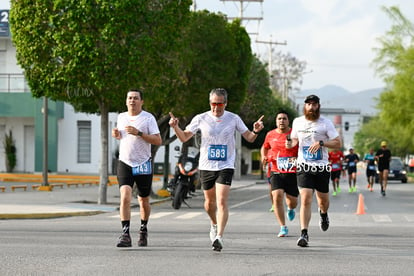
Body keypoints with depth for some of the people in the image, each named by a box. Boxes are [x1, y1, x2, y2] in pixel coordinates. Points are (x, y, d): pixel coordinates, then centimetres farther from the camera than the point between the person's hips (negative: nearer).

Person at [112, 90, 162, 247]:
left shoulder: (148, 118, -5)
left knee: (143, 201, 11)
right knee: (125, 197, -18)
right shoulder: (121, 117, 9)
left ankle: (143, 230, 35)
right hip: (124, 163, 2)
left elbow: (158, 140, -11)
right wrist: (116, 135, 3)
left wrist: (139, 133, -22)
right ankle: (125, 234, -22)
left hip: (143, 165, -2)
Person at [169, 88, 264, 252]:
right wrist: (176, 127, -14)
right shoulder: (201, 119, 0)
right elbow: (184, 138, 4)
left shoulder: (234, 119, 0)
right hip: (206, 166, 2)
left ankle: (219, 237, -19)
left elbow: (249, 138, 7)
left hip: (226, 166, -2)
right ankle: (214, 224, 44)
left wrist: (255, 132, -15)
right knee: (209, 202, 14)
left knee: (222, 201, -15)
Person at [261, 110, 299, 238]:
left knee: (292, 201, 3)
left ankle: (290, 209, 45)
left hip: (292, 172, -1)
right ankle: (283, 228, -9)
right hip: (276, 172, 1)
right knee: (277, 196, -18)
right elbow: (265, 147, 25)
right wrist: (264, 157, 5)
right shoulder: (270, 135, 6)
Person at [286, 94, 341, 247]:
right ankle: (304, 234, -15)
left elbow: (338, 143, -5)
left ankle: (323, 214, 50)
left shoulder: (326, 123, -3)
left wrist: (321, 143, -20)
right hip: (304, 166, 0)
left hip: (322, 167, 0)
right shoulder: (297, 122, 7)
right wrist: (290, 143, 0)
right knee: (305, 200, -15)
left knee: (323, 200, 13)